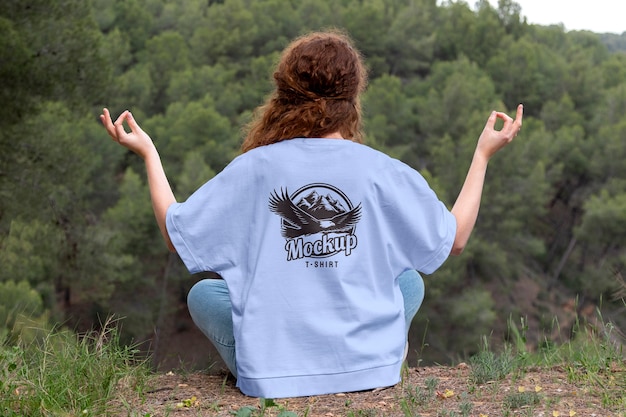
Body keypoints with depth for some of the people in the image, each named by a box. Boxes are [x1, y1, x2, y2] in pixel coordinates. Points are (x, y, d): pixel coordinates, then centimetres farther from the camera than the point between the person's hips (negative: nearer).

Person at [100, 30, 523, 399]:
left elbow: (177, 233, 4)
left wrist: (148, 152, 15)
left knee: (204, 293, 24)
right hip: (368, 368, 1)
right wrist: (483, 155, 19)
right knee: (410, 280, 28)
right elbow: (454, 240, 8)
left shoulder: (254, 168, -7)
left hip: (272, 374, -1)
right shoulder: (384, 172, -5)